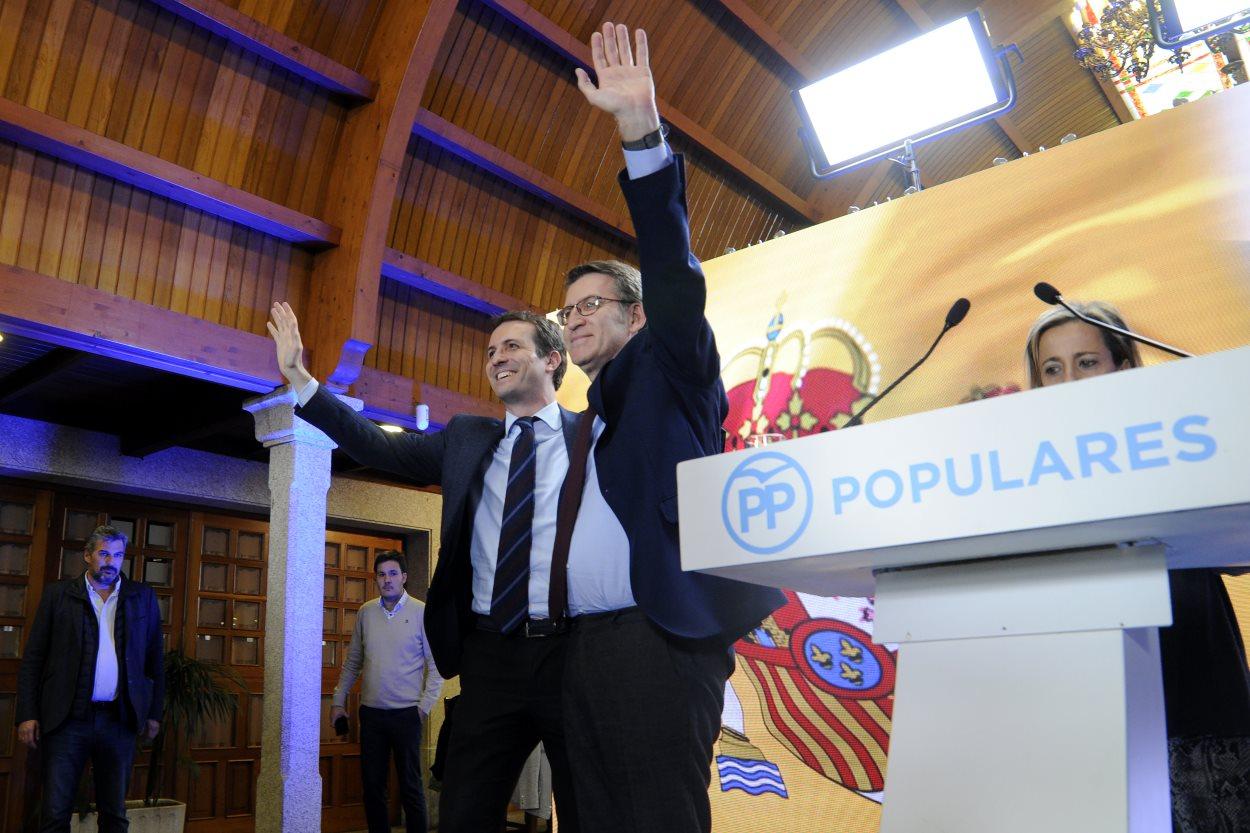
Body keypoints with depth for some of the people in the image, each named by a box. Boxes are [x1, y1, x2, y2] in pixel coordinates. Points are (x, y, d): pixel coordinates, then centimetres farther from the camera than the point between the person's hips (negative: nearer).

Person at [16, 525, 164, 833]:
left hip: (120, 720, 1)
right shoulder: (58, 594, 5)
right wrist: (27, 715, -4)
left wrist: (154, 712, 7)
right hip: (68, 718, -1)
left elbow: (155, 658, 11)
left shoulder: (142, 597, 9)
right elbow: (32, 658, 4)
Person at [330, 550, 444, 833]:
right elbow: (352, 661, 12)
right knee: (372, 785, 11)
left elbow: (435, 664, -6)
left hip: (406, 712, -4)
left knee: (410, 786, 3)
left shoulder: (421, 612, -6)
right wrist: (338, 701, 10)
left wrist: (425, 705, -11)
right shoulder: (366, 612, 5)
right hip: (371, 712, 4)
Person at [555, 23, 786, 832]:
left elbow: (674, 274, -10)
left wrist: (642, 129, -18)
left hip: (659, 636, -7)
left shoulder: (668, 372, 6)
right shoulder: (586, 423, 25)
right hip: (585, 644, 7)